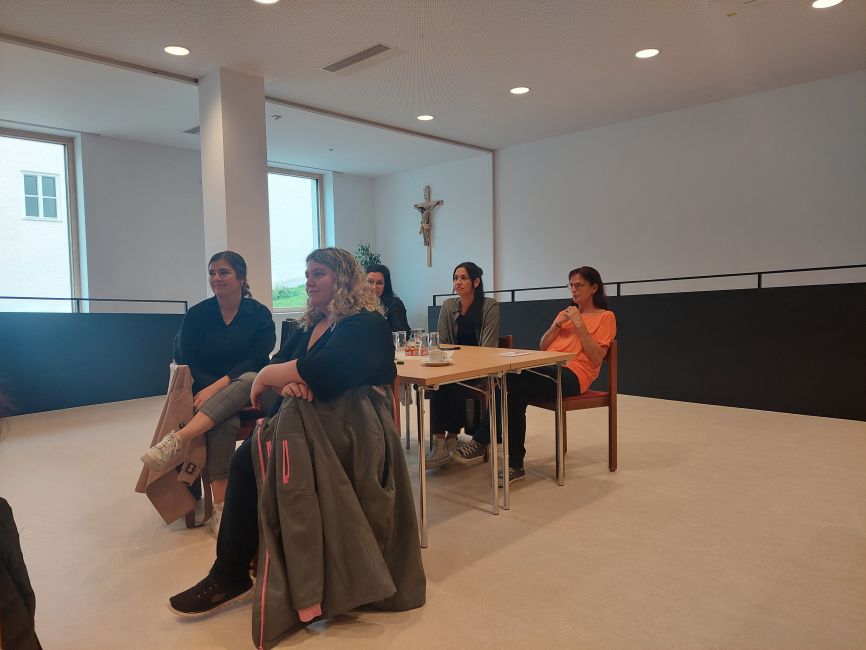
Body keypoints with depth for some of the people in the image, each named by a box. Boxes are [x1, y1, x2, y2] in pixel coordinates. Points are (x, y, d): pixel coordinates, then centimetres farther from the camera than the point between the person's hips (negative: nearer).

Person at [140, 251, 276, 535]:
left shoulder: (259, 314, -1)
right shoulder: (197, 315, 4)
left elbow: (256, 360, -11)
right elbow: (186, 362, 2)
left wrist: (217, 388, -23)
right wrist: (209, 389, -14)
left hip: (250, 390, 0)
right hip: (206, 389, 0)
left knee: (251, 379, -37)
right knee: (224, 422, -34)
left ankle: (177, 440, -41)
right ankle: (219, 509, -32)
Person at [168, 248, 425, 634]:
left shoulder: (366, 325, -9)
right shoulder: (311, 325, 19)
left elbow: (324, 370, -25)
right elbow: (276, 361, 10)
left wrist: (267, 377, -11)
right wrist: (286, 381, -15)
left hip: (350, 429, -7)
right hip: (308, 419, 8)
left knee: (252, 458, -24)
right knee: (246, 458, -20)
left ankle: (231, 576, -9)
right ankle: (231, 573, -15)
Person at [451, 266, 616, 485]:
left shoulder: (605, 317, 9)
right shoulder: (566, 313, 28)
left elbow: (596, 357, -4)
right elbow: (543, 347, 21)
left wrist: (579, 325, -7)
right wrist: (557, 324, 7)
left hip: (572, 376, -6)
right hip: (548, 370, 6)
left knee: (512, 382, -30)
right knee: (514, 392, -29)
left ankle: (480, 441, -21)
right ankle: (514, 465, -24)